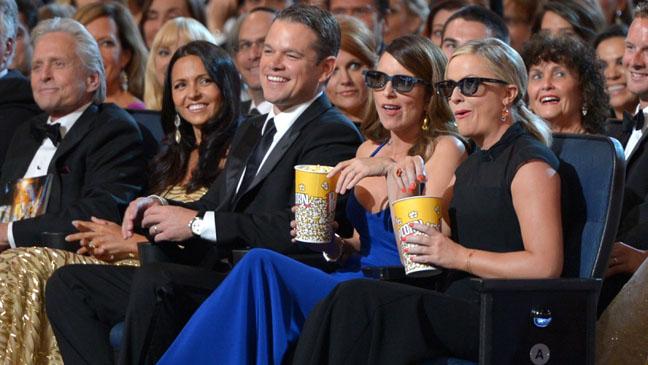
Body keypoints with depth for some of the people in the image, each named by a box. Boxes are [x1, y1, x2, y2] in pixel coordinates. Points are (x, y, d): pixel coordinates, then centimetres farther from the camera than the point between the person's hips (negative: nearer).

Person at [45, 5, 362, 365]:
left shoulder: (335, 136, -7)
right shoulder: (252, 130, 24)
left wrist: (197, 222, -16)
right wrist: (160, 208, 0)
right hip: (217, 275, 9)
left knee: (154, 281, -35)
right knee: (68, 283, 2)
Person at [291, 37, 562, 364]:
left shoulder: (531, 163, -3)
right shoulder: (469, 167, 25)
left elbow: (546, 265, -14)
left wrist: (460, 257, -13)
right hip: (459, 309, 8)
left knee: (358, 299, -25)